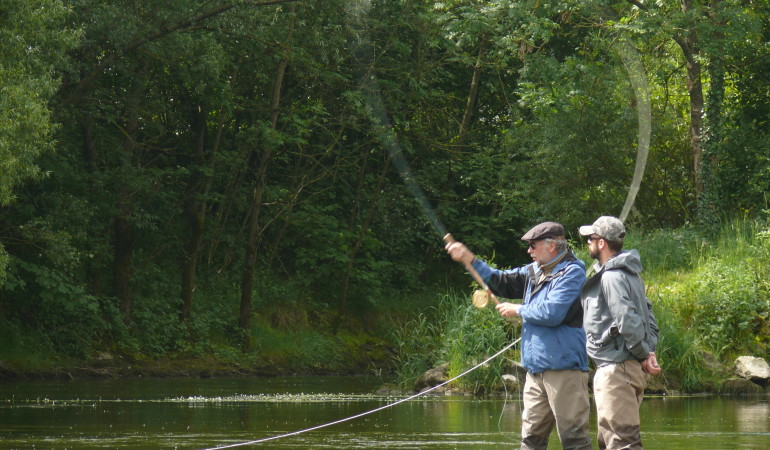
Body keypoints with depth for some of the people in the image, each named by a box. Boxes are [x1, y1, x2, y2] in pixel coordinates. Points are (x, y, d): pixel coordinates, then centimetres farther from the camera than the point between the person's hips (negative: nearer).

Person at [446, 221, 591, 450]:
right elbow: (502, 282, 28)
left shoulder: (572, 272, -9)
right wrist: (469, 259, 18)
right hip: (536, 369, 9)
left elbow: (552, 313, -20)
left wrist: (518, 310, -4)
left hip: (563, 368, -9)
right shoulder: (534, 271, 17)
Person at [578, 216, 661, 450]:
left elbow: (627, 321, -24)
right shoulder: (629, 274, 16)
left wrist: (644, 354, -12)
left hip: (616, 369, -11)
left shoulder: (612, 277, -16)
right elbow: (649, 318, 17)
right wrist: (649, 351, 5)